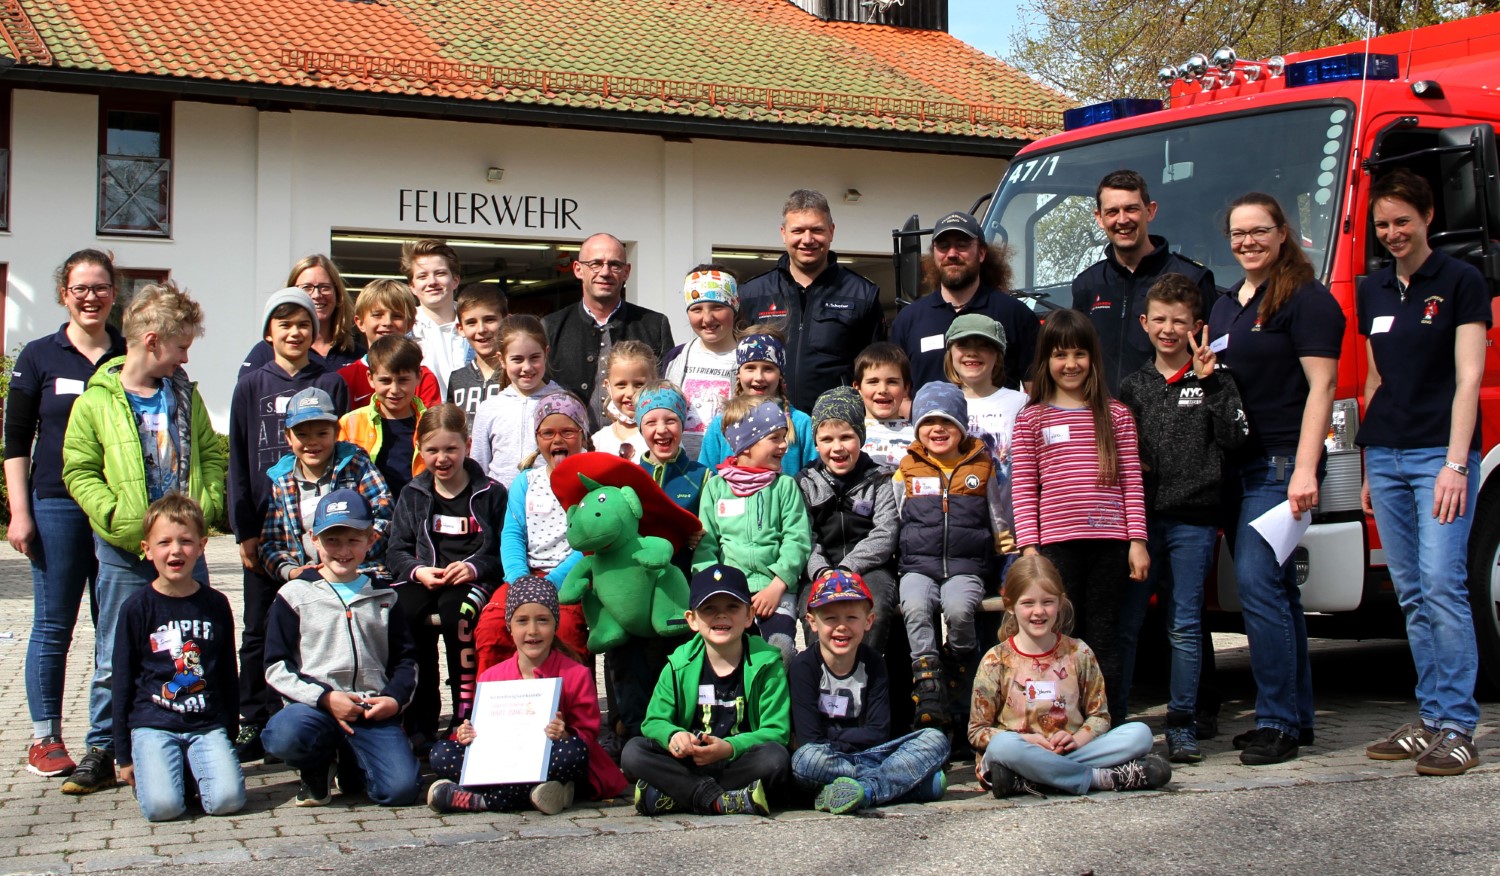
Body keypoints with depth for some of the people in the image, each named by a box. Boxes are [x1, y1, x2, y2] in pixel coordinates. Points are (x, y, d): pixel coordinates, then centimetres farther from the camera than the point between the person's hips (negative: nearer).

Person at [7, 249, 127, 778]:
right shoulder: (39, 357, 4)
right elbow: (16, 441, 3)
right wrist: (19, 512, -4)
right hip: (56, 505, -2)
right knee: (53, 626, 3)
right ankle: (45, 739, 12)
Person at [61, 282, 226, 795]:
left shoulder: (185, 395, 9)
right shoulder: (97, 402, -5)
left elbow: (211, 454, 13)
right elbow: (79, 472, -6)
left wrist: (207, 504, -3)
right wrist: (118, 516, -17)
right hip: (126, 555, -4)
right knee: (115, 660, 3)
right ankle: (101, 753, 14)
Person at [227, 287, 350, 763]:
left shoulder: (332, 384, 6)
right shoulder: (251, 386, 7)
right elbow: (238, 462, 5)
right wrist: (244, 531, -2)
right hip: (265, 525, 1)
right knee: (259, 631, 6)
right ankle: (252, 726, 12)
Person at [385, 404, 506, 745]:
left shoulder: (490, 494, 7)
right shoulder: (413, 495, 16)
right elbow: (397, 550, 10)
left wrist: (475, 568, -16)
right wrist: (418, 571, -11)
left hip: (474, 580, -3)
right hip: (424, 580, 3)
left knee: (456, 611, -36)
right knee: (405, 612, -30)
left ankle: (465, 717, -24)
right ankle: (419, 721, -20)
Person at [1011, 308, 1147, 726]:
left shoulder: (1115, 415, 11)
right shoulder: (1031, 419, 7)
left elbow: (1132, 482, 8)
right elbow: (1022, 488, 3)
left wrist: (1137, 541, 1)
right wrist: (1028, 546, -5)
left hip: (1109, 541, 1)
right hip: (1055, 542, -1)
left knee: (1105, 637, 6)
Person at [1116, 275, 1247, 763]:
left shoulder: (1212, 382, 6)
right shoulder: (1133, 386, 15)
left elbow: (1234, 439, -8)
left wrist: (1209, 383, -12)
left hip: (1193, 520, -2)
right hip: (1141, 517, 2)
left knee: (1184, 626, 0)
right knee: (1124, 621, -1)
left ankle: (1182, 726, 7)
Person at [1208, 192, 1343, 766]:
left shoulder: (1305, 299, -5)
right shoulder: (1224, 307, 19)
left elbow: (1321, 386, -12)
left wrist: (1305, 470, -20)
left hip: (1280, 464, -8)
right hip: (1235, 468, 8)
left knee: (1258, 585, -15)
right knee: (1276, 590, 10)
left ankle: (1278, 722, -10)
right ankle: (1296, 716, 16)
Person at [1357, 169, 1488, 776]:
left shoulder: (1460, 283, -2)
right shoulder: (1372, 292, 15)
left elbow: (1468, 378, -7)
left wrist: (1456, 463, -15)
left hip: (1440, 452, -6)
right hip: (1385, 455, 6)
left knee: (1441, 583, -13)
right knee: (1411, 594, 6)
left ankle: (1456, 729, -8)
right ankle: (1430, 720, 11)